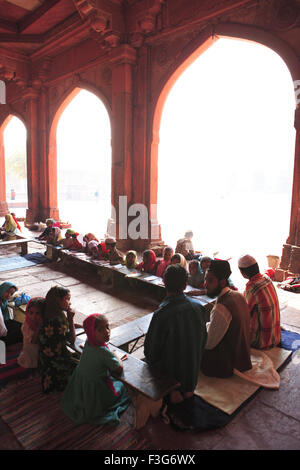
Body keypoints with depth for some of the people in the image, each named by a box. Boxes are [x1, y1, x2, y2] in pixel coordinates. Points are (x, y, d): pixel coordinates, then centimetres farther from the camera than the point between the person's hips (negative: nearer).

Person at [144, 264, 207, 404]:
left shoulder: (161, 314, -32)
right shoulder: (198, 307, -14)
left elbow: (151, 349, -18)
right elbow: (203, 340, 1)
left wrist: (150, 359, 5)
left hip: (170, 371, -6)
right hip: (192, 370, 7)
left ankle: (173, 392, 10)